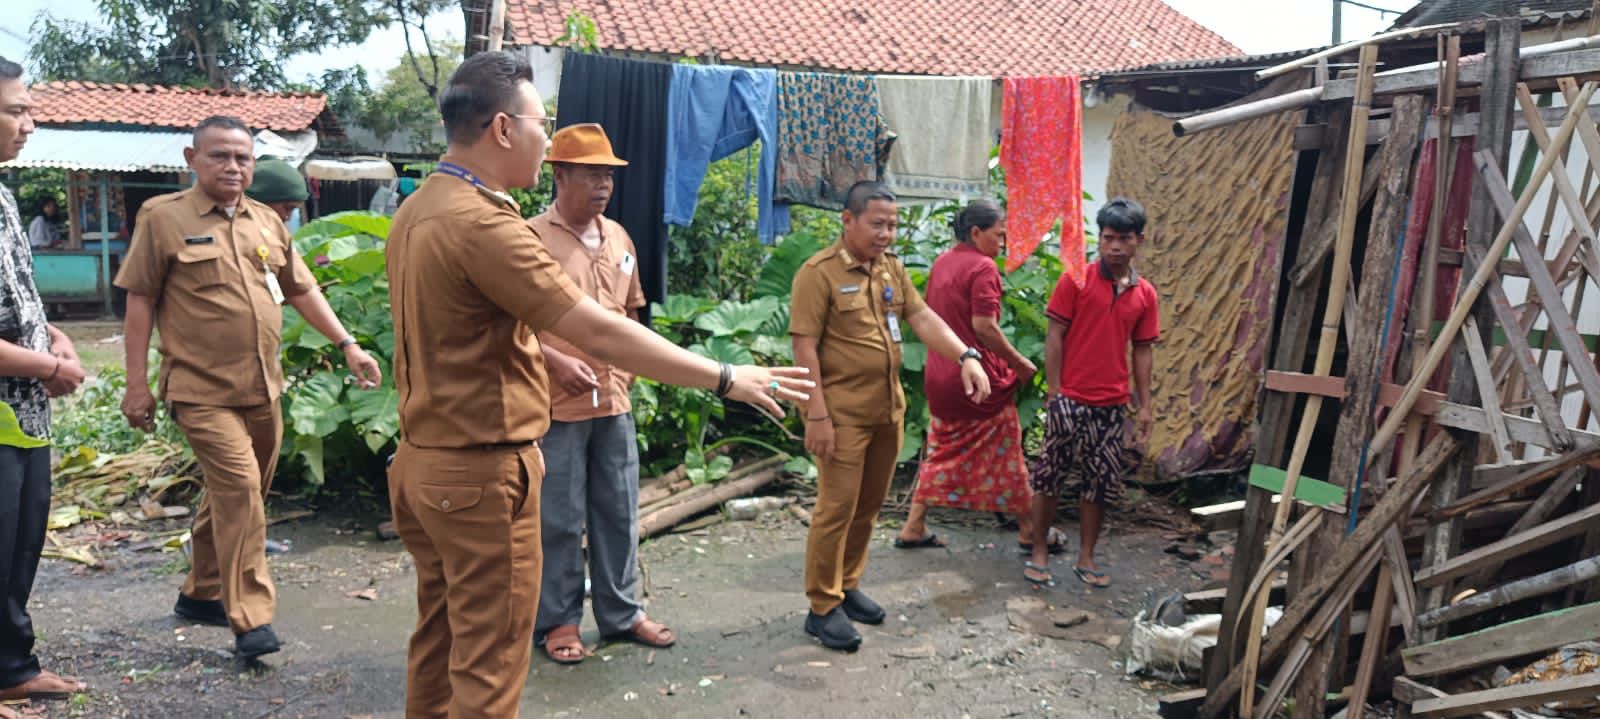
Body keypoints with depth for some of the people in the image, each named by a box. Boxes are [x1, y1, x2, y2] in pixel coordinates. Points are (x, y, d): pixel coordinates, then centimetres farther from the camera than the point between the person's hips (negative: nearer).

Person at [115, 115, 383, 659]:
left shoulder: (267, 221, 11)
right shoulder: (164, 217, -3)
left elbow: (301, 290, 17)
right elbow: (140, 301, -2)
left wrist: (347, 344, 8)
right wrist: (136, 384, -5)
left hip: (263, 389, 6)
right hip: (203, 390, -6)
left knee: (233, 495, 15)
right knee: (239, 490, -15)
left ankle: (202, 593, 33)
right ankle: (250, 619, -10)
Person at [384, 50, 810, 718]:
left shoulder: (416, 210, 7)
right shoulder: (482, 222, -23)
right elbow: (600, 333, -25)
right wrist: (726, 378, -18)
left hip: (426, 459, 10)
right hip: (481, 472, -10)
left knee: (440, 638, 19)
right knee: (489, 660, 2)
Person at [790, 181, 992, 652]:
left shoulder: (892, 268, 10)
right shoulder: (819, 273, -12)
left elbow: (923, 318, 5)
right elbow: (805, 347, -15)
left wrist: (966, 356, -11)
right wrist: (818, 415, -20)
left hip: (888, 410, 7)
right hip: (843, 414, -7)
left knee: (868, 507, 15)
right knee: (837, 508, -3)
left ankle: (848, 586, 30)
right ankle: (823, 608, 8)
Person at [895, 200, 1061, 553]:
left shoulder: (941, 263, 9)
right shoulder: (983, 267, -15)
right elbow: (984, 326, -22)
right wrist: (1019, 362, -12)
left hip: (940, 375, 8)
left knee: (942, 450, 17)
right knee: (1005, 455, 6)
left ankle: (914, 528, 16)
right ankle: (1029, 530, 18)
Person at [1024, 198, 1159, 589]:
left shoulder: (1145, 293, 6)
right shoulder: (1076, 279, -5)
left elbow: (1143, 351, 10)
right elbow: (1054, 336, -5)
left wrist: (1145, 405, 7)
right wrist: (1053, 391, -10)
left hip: (1113, 405, 4)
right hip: (1071, 399, -4)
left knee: (1099, 483, 10)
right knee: (1050, 477, 3)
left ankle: (1086, 558, 23)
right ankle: (1038, 553, 15)